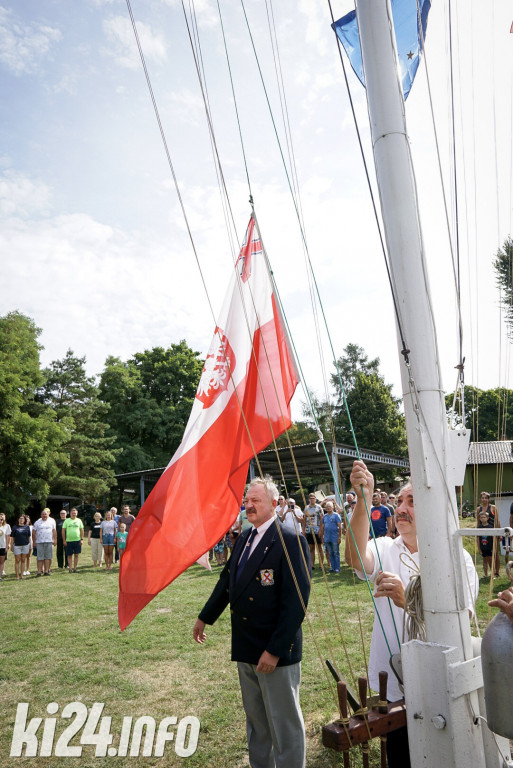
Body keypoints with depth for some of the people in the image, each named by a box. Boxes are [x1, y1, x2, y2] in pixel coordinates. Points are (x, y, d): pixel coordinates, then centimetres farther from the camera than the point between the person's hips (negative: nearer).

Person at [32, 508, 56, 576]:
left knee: (48, 557, 1)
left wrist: (55, 540, 5)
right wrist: (34, 542, 2)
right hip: (39, 542, -1)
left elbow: (54, 531, 11)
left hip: (49, 542, 1)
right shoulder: (37, 522, 7)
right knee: (40, 558, -1)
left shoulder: (52, 521, 10)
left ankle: (46, 571, 4)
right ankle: (39, 571, 1)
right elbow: (34, 532, 7)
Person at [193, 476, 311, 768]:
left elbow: (296, 602, -22)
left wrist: (274, 650, -22)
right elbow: (228, 579, 16)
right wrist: (205, 617, 21)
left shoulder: (291, 542, -20)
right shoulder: (244, 538, 5)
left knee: (284, 724, 10)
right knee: (256, 721, 24)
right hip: (245, 647, 8)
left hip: (276, 650, -7)